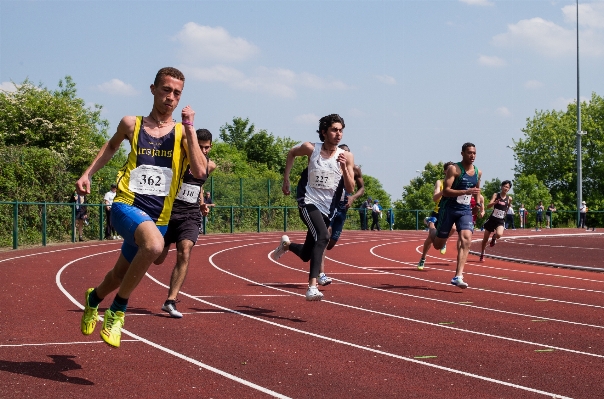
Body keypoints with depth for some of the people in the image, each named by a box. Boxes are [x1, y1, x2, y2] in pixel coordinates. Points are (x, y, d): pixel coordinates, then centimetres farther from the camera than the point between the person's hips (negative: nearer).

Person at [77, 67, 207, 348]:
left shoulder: (182, 133, 1)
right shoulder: (131, 125, 3)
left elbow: (199, 172, -15)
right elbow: (112, 146, 25)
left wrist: (189, 128, -15)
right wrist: (88, 174, 19)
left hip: (158, 217, 3)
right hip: (127, 206, -3)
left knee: (121, 275, 20)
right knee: (154, 244, -36)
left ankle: (94, 298, 58)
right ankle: (117, 311, -16)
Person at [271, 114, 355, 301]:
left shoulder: (346, 157, -2)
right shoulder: (311, 149, -5)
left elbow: (350, 189, -4)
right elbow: (292, 153, 17)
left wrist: (344, 168, -19)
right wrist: (286, 179, 15)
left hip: (328, 209, 4)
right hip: (309, 203, -4)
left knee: (306, 255, 12)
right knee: (323, 237, -33)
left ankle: (286, 244, 47)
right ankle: (312, 287, -37)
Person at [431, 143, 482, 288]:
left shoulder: (478, 172, 8)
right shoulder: (454, 169, -12)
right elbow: (446, 191, -20)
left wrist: (478, 203, 14)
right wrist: (466, 191, -30)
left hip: (465, 211, 4)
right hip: (448, 209, -4)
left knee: (466, 240, -19)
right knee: (438, 245, 5)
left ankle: (458, 277, -21)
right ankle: (433, 232, 45)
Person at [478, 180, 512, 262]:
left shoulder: (509, 198, 0)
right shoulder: (496, 195, -5)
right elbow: (488, 206, -17)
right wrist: (495, 202, -31)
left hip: (501, 221, 0)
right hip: (492, 219, 0)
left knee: (499, 234, -31)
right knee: (485, 239, 8)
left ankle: (494, 238, 7)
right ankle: (482, 255, 30)